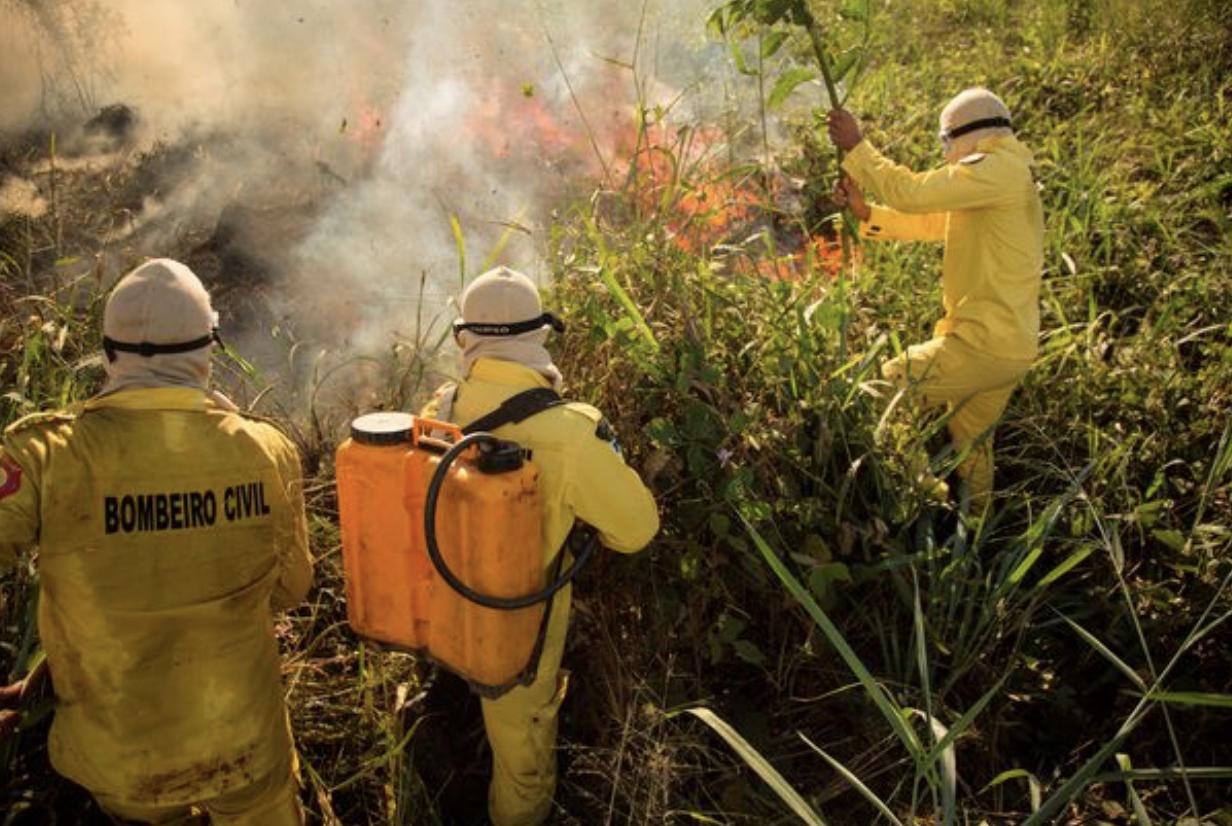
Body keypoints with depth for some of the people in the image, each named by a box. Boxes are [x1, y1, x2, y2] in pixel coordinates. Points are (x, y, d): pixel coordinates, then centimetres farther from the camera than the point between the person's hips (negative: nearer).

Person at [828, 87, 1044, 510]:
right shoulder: (1007, 176, 18)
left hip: (987, 344, -10)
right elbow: (928, 221, 15)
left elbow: (911, 192, -22)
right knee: (971, 441, 23)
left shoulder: (998, 168, -15)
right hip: (1011, 345, 10)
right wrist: (865, 213, 6)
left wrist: (856, 146, -12)